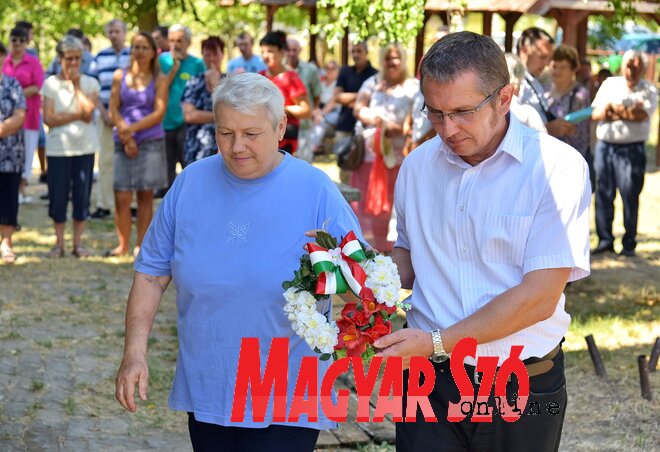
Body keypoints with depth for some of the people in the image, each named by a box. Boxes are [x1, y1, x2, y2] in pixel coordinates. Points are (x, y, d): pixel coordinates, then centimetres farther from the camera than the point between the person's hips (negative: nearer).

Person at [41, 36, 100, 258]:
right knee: (58, 195, 1)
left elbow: (88, 114, -11)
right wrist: (77, 115, -13)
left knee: (82, 195, 2)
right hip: (58, 147, -1)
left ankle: (78, 242, 11)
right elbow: (49, 118, -9)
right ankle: (59, 242, 12)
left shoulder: (90, 83, 5)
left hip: (85, 147, 1)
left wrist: (77, 85, -8)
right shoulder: (51, 83, 1)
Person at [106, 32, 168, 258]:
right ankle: (123, 244, 7)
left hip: (150, 142, -1)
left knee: (145, 196, 1)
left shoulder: (159, 80, 4)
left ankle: (140, 245, 9)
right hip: (123, 143, 1)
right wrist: (126, 137, -8)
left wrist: (132, 128, -12)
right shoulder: (120, 76, 9)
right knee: (121, 197, -5)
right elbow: (113, 110, 3)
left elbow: (159, 112, -4)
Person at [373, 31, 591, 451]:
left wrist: (437, 342, -19)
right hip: (430, 384, 3)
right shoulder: (417, 165, 4)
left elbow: (538, 297, -16)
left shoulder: (557, 166, -12)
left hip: (523, 389, -3)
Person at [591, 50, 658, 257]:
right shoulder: (609, 84, 11)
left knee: (630, 196, -4)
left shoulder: (648, 90, 2)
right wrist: (626, 112, -10)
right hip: (604, 146, 3)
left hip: (632, 150, -3)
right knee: (603, 194, 4)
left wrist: (612, 107, -5)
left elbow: (640, 115, -15)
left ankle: (629, 243, 2)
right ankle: (605, 240, 12)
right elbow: (595, 113, 3)